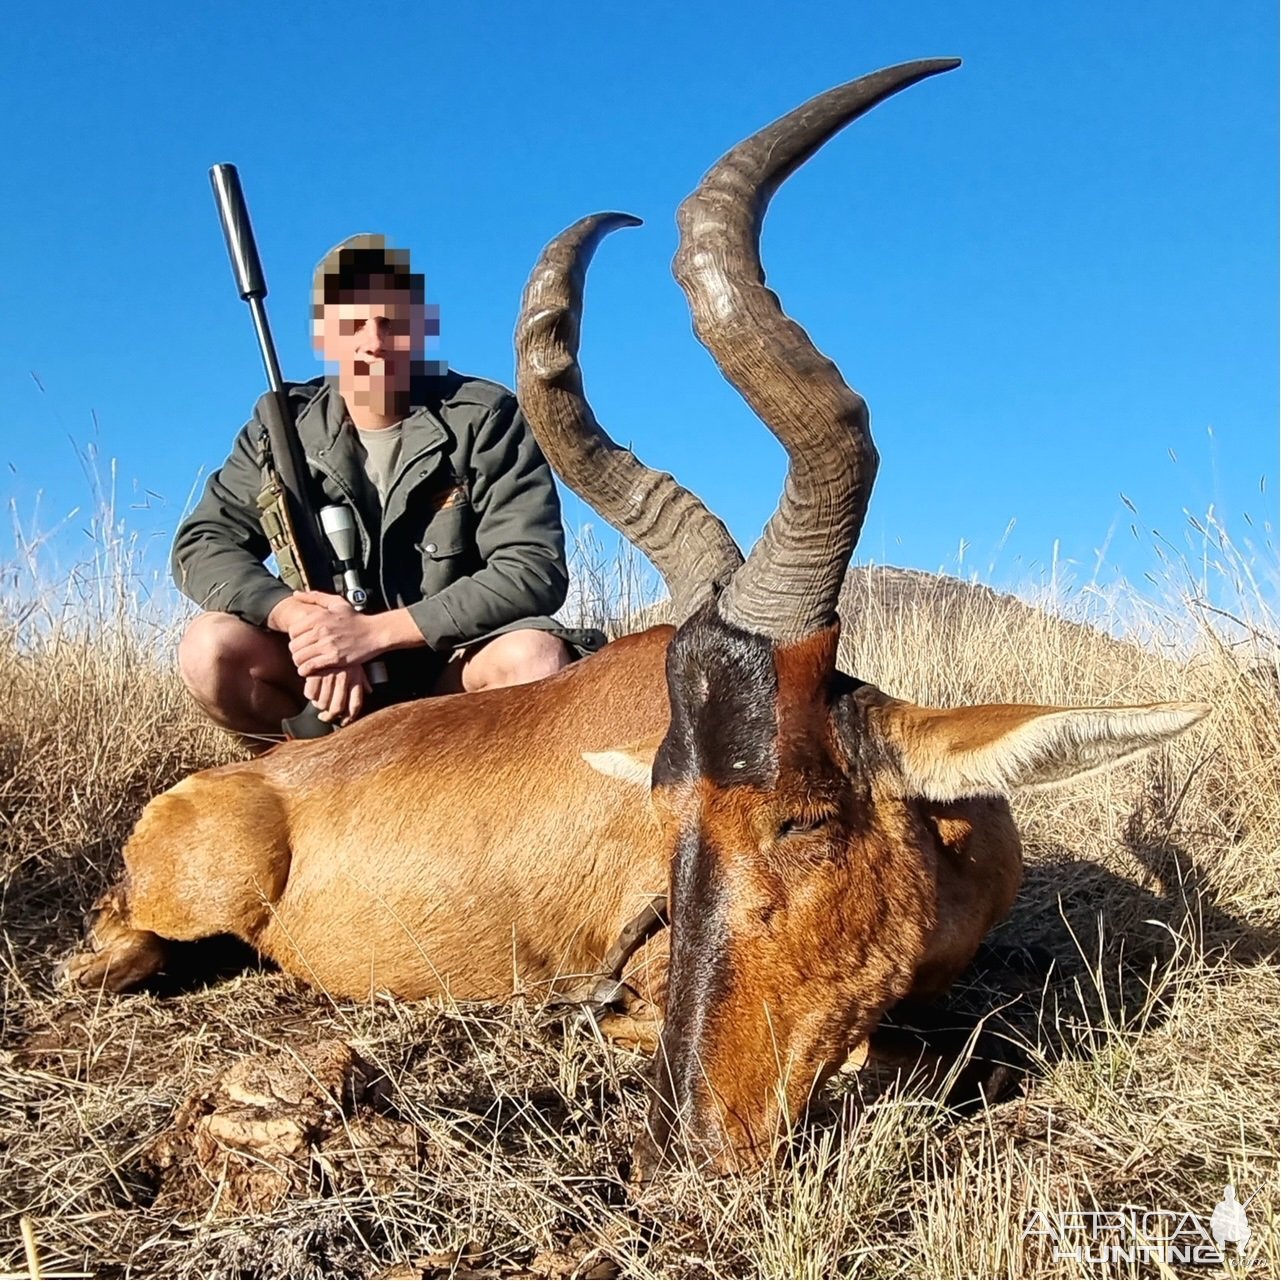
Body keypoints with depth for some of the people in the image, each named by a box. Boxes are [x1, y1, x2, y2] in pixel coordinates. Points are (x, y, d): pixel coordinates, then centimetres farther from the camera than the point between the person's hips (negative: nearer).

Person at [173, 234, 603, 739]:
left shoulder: (487, 419, -10)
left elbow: (535, 571, -19)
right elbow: (202, 544, -5)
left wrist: (376, 631, -25)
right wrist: (299, 617, -26)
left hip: (455, 673, -2)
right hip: (333, 675, 3)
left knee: (534, 656, -33)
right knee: (210, 648, -23)